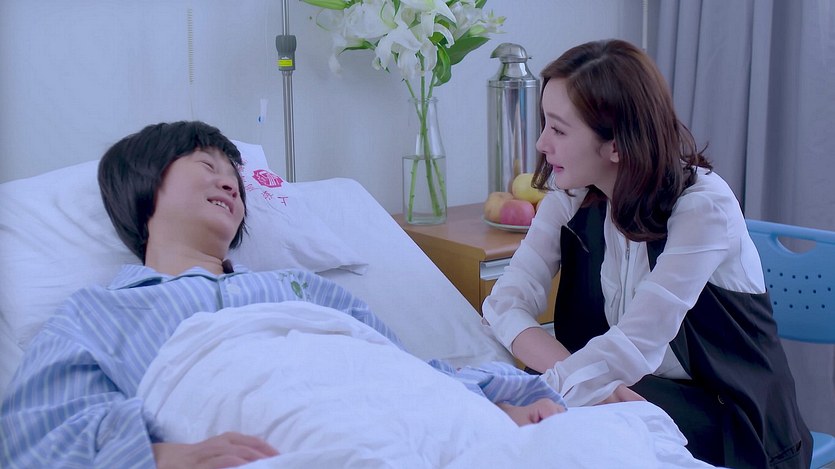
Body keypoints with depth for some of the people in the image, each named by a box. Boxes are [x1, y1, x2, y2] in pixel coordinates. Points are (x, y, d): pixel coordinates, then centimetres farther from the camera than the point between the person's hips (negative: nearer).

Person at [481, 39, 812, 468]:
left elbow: (635, 345, -29)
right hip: (626, 389, 5)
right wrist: (585, 380, -29)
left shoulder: (704, 207, -21)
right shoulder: (573, 196, -3)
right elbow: (507, 302, -14)